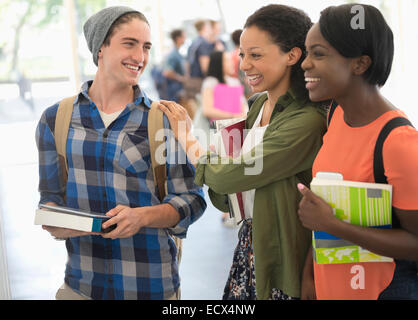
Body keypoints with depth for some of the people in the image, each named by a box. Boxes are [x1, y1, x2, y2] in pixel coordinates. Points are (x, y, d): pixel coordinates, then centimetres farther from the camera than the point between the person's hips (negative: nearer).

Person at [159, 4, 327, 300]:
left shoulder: (307, 123, -23)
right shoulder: (261, 105, 5)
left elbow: (227, 176, -21)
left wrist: (186, 137, -6)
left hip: (280, 259, -7)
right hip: (250, 243, 7)